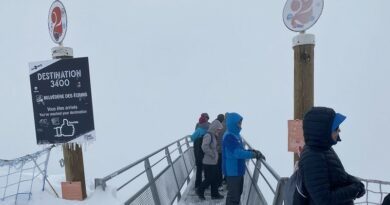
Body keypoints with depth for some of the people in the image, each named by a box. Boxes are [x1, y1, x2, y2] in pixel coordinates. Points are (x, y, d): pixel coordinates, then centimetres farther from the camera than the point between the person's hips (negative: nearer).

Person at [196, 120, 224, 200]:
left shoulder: (213, 136, 11)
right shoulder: (208, 135, -19)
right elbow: (204, 147, -32)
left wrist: (215, 155, 12)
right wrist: (212, 154, -22)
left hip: (214, 162, 9)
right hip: (209, 162, -9)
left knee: (214, 178, 15)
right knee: (209, 179, 0)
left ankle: (215, 194, 27)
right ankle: (200, 191, 19)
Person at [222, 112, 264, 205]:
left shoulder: (236, 134, 9)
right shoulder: (229, 136, -21)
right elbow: (238, 153, -27)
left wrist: (253, 151, 0)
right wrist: (254, 155, -21)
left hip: (238, 170, 9)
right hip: (232, 171, -9)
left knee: (238, 193, 20)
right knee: (233, 195, 0)